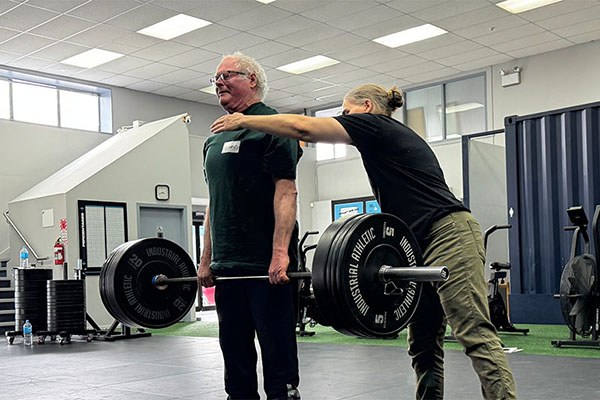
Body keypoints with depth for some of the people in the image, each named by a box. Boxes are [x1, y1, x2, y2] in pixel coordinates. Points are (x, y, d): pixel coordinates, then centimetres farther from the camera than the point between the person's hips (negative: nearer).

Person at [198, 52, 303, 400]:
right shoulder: (216, 139, 21)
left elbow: (285, 191, -14)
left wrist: (280, 253, -23)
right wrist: (207, 260, 17)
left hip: (267, 265, -8)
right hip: (228, 265, 8)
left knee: (278, 352, -3)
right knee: (235, 357, 12)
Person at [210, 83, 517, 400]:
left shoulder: (375, 124, -1)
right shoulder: (393, 138, 26)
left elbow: (303, 127, -8)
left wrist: (244, 120, 1)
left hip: (449, 237, -10)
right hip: (423, 247, 10)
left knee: (477, 336, -13)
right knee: (422, 343, 10)